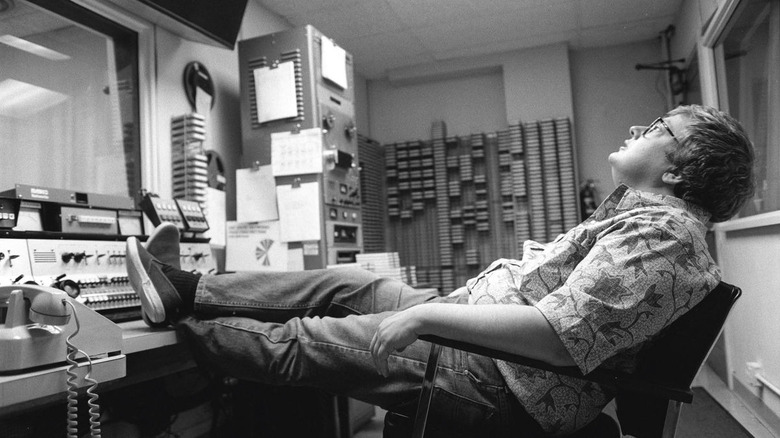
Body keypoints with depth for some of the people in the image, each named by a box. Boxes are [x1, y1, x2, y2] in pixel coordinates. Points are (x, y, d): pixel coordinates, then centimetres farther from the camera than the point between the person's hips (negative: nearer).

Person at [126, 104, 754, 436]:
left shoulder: (662, 232, -20)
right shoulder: (641, 212, 14)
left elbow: (562, 335, -31)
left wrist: (424, 315, -29)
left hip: (508, 384, -9)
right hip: (475, 324, 9)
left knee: (305, 341, -3)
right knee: (345, 285, 7)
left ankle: (178, 326, 20)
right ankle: (186, 291, 17)